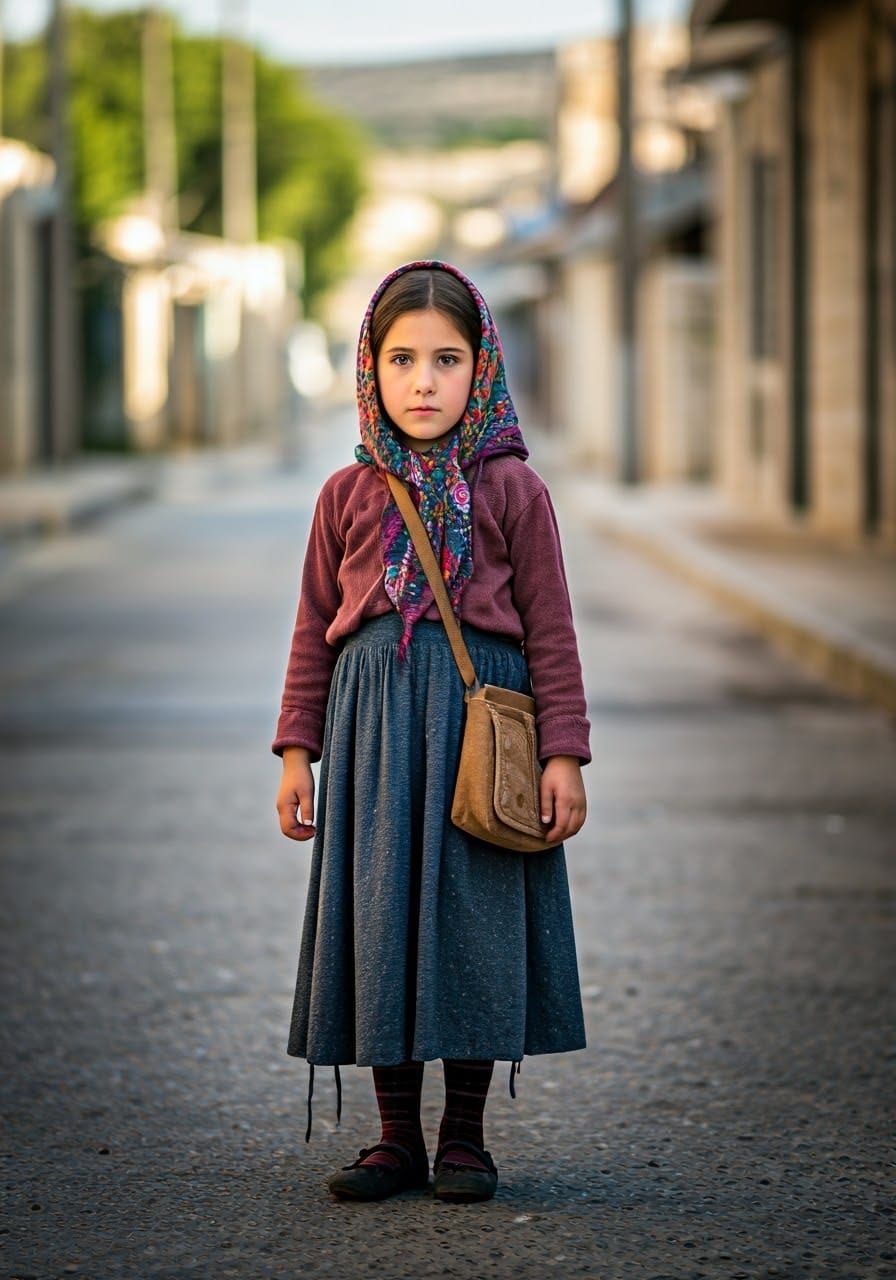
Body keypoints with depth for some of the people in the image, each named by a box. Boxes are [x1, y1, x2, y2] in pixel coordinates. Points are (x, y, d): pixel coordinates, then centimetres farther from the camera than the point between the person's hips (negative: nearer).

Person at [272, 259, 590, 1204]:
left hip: (483, 717, -2)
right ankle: (397, 1139, 16)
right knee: (378, 918, 4)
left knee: (472, 922, 2)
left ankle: (464, 1137, 15)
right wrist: (297, 750, 6)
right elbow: (315, 629, 10)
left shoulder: (511, 490, 1)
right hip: (372, 722, 2)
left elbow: (549, 628, 0)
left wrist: (563, 753, -5)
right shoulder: (348, 495, 7)